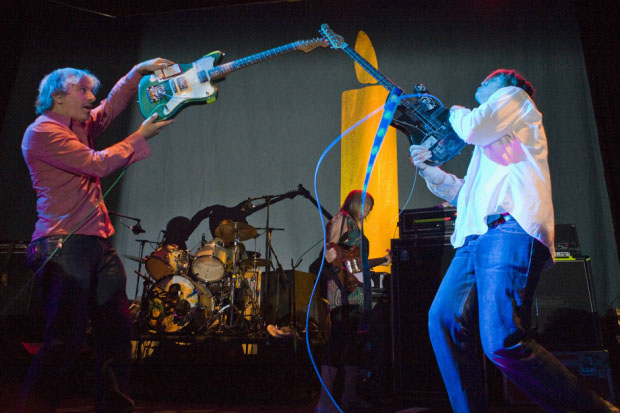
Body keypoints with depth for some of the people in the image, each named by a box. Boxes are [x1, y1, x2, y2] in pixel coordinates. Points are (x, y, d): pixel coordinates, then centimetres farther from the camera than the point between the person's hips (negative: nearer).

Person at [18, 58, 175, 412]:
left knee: (117, 331, 8)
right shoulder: (42, 131, -6)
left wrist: (139, 72, 18)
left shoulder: (79, 126, 20)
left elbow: (110, 107, 29)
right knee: (66, 340, -9)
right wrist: (141, 136, -5)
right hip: (65, 246, -9)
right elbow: (97, 164, -13)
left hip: (97, 245, 9)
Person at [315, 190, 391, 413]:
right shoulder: (341, 219, -1)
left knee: (354, 344, 9)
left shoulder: (355, 225, 26)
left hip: (358, 290, 10)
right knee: (338, 343, -13)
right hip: (344, 289, -10)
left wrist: (380, 261, 24)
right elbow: (329, 251, -13)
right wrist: (343, 275, -22)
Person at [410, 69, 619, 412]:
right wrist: (431, 171, 28)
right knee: (443, 319, -11)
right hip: (477, 237, 9)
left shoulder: (514, 95, 16)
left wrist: (457, 112, 21)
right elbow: (467, 194, 36)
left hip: (510, 229, -9)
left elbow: (472, 128, -1)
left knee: (502, 342, -22)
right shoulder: (490, 141, 38)